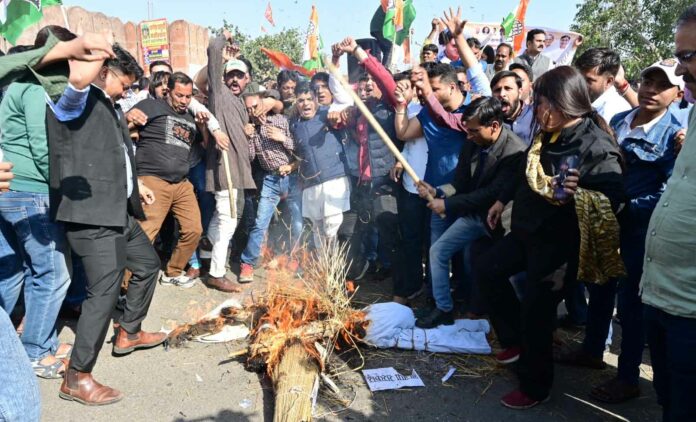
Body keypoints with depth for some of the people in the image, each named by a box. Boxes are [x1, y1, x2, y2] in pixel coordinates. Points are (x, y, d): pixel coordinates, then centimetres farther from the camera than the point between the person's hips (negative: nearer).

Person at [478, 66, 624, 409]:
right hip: (527, 229, 9)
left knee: (536, 309, -1)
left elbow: (613, 197, -25)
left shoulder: (596, 146, -21)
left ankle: (535, 386, 21)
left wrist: (581, 192, -44)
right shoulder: (547, 134, 4)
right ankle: (516, 339, 29)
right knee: (485, 269, 13)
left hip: (558, 240, -9)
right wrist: (502, 200, 25)